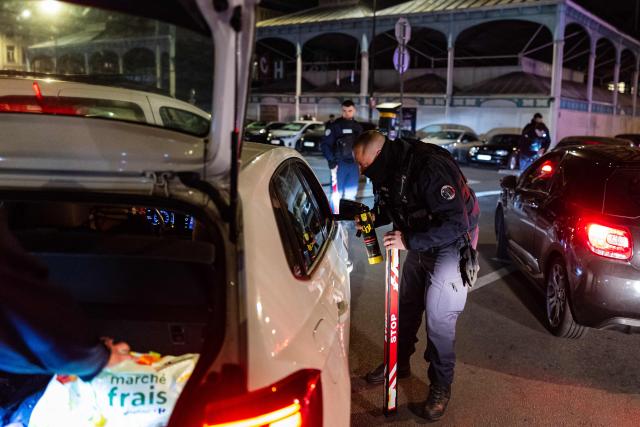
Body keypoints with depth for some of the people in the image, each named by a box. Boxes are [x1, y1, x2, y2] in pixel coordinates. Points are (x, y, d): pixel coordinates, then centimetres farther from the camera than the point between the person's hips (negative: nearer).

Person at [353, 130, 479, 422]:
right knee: (406, 305, 16)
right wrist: (374, 216, -12)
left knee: (438, 316, -6)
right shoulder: (388, 171, -8)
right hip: (420, 241, 8)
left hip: (452, 242, -8)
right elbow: (391, 206, 10)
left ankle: (441, 386, 13)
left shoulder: (431, 168, -34)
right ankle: (399, 364, 36)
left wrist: (409, 241, -36)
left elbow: (456, 224, -34)